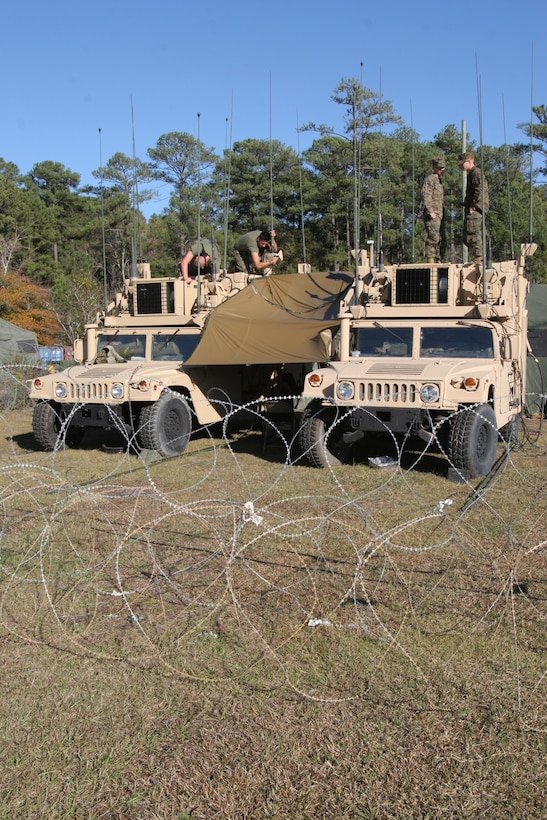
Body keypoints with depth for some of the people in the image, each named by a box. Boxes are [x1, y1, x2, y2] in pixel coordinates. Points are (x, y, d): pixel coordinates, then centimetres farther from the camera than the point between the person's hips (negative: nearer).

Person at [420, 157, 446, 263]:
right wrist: (430, 211, -24)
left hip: (439, 214, 9)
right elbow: (426, 196, -16)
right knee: (433, 238, -17)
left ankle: (439, 260, 7)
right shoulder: (429, 180, -4)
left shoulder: (439, 181, 25)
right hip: (432, 215, -9)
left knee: (441, 239, 5)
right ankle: (430, 258, -16)